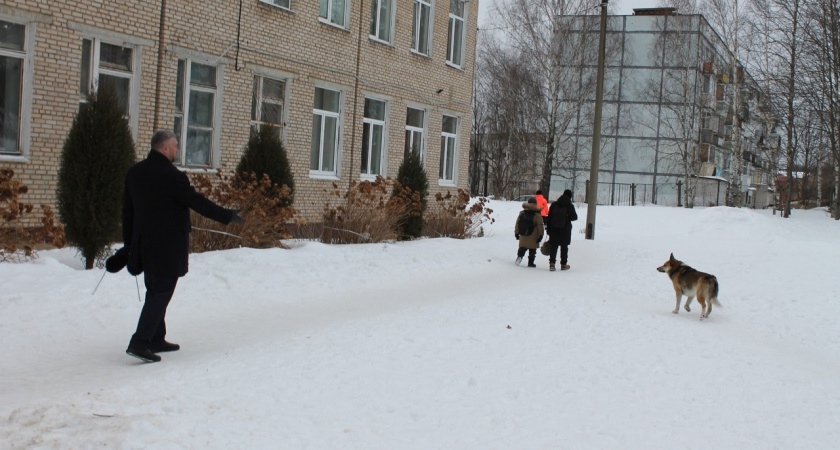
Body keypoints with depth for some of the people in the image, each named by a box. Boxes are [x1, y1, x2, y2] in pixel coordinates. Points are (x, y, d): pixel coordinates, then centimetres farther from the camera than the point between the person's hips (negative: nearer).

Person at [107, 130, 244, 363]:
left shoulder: (134, 172, 7)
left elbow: (127, 210, 12)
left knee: (155, 292, 18)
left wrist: (129, 244, 20)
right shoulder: (170, 175, -18)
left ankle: (156, 339, 25)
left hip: (144, 245, 8)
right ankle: (139, 343, -8)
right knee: (161, 293, -3)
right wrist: (227, 216, -3)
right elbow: (197, 202, -14)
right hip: (167, 247, -8)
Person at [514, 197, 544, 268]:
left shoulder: (522, 213, 2)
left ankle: (519, 255, -9)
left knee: (522, 248, 15)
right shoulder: (537, 215, -9)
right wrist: (540, 235, -4)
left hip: (523, 236, 3)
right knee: (532, 250, 8)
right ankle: (531, 262, 9)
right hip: (533, 238, -3)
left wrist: (516, 233, 13)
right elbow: (540, 227, -11)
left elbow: (517, 224, 6)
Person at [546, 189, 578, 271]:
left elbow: (549, 217, 3)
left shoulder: (554, 205, 2)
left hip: (554, 229, 2)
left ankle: (552, 263, -9)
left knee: (553, 246, 4)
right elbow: (574, 217, -3)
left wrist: (548, 229, 8)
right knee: (564, 247, 9)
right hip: (565, 230, -2)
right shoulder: (570, 206, -8)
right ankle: (563, 264, 14)